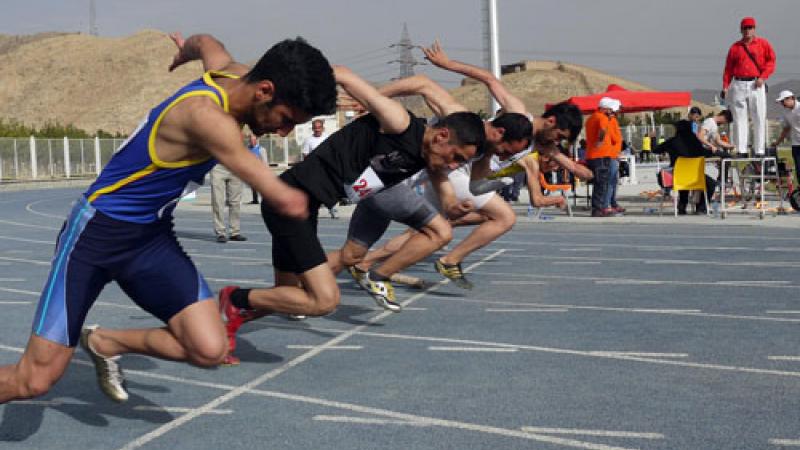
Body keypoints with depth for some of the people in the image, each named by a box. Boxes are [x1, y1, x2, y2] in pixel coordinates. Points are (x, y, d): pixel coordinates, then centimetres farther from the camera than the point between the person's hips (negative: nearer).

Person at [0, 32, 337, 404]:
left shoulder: (231, 73, -3)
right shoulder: (207, 115, -30)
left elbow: (206, 42, 23)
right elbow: (290, 205, -29)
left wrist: (183, 51, 46)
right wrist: (289, 195, -6)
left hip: (152, 237, 8)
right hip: (96, 233, -8)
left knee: (210, 350, -12)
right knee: (35, 380, -9)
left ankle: (103, 343, 14)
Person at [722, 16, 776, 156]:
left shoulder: (763, 43, 9)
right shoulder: (735, 47, 13)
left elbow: (771, 61, 4)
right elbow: (728, 68, 10)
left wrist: (763, 77, -9)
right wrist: (725, 86, 0)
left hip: (756, 85, -1)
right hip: (738, 85, 1)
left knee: (759, 119, -2)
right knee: (739, 119, -1)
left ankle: (759, 151, 2)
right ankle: (741, 151, 1)